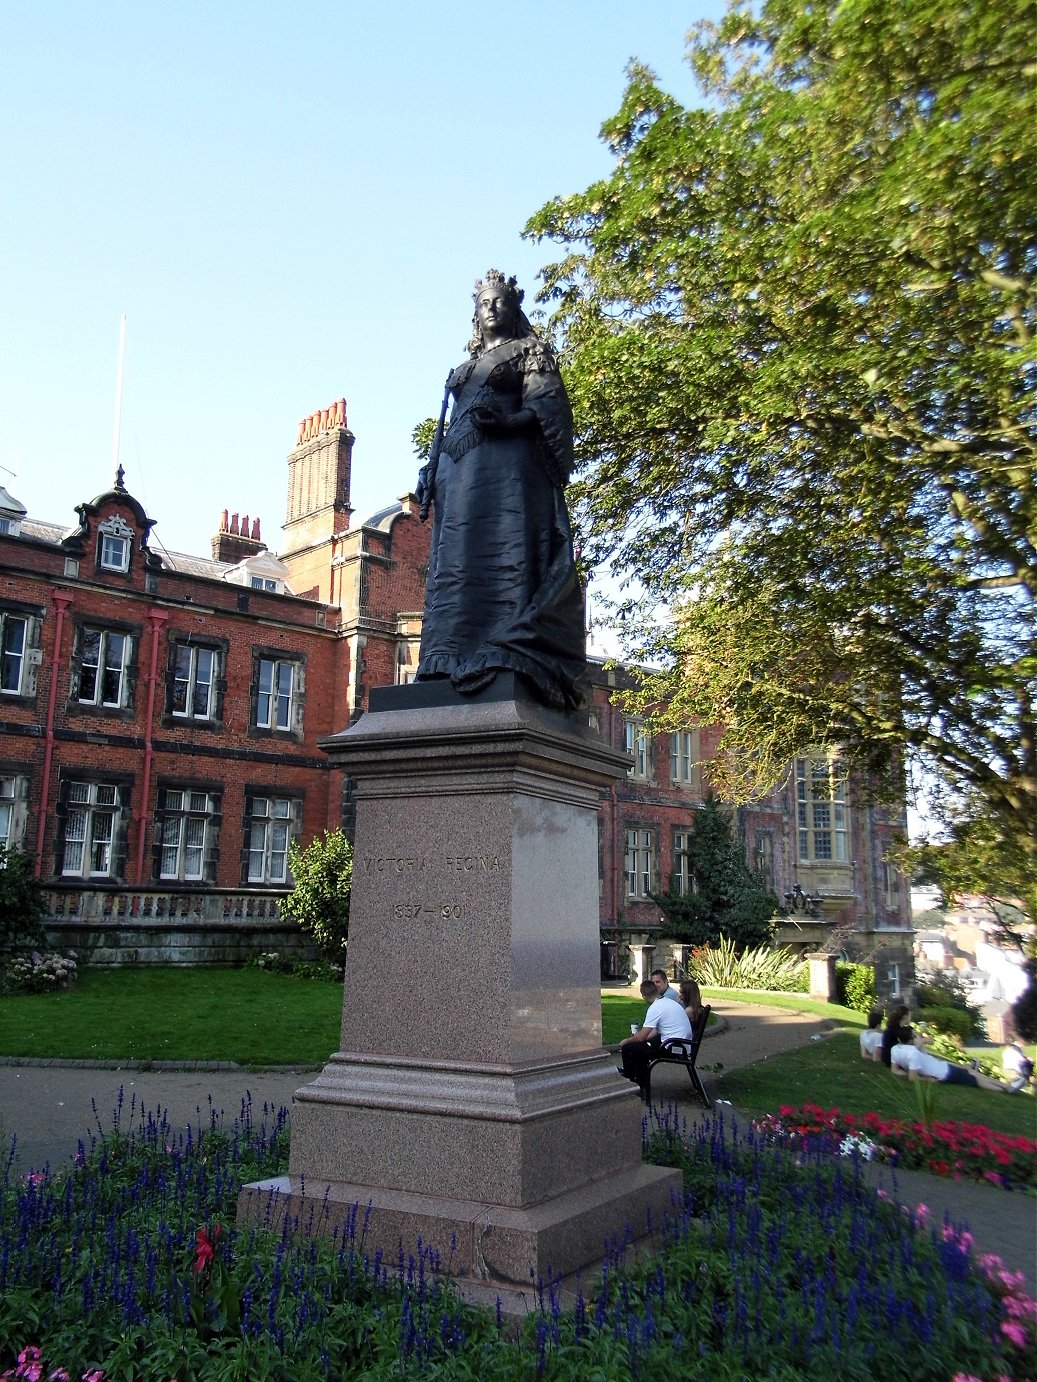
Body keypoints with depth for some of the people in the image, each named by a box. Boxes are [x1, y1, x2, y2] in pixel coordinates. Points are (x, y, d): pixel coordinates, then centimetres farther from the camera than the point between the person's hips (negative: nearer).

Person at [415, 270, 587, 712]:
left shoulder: (529, 351, 12)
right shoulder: (465, 365, 30)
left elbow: (545, 409, -2)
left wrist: (507, 419, -20)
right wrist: (431, 468, 12)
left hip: (509, 463, -6)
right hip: (459, 468, 6)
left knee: (508, 553, -18)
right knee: (455, 559, -4)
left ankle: (512, 656, -26)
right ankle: (452, 659, -9)